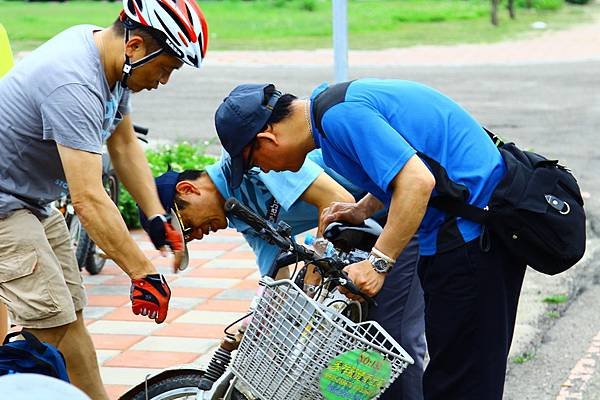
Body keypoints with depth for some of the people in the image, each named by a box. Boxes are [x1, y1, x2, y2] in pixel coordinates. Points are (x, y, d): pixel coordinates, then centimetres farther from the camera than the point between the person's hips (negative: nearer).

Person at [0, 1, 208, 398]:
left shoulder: (110, 61, -2)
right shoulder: (74, 85, -32)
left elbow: (125, 146, 10)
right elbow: (88, 200, -35)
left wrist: (158, 218, 3)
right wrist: (143, 272, -32)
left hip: (33, 199, 10)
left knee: (69, 315, 10)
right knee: (55, 327, -11)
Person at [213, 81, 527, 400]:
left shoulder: (340, 115, -19)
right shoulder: (338, 100, 12)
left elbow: (417, 182, -27)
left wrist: (378, 263, -23)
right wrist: (363, 209, 12)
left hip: (469, 229, -11)